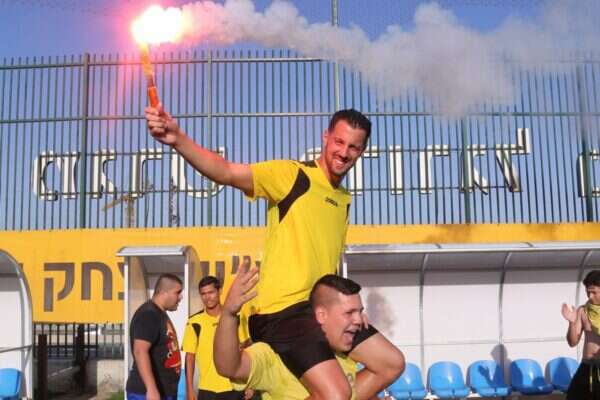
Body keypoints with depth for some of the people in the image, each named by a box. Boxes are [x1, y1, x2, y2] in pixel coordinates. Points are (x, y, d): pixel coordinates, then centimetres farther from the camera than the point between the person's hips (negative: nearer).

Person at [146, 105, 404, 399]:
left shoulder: (344, 200, 15)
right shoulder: (292, 174, -9)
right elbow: (226, 172, -24)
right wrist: (178, 140, -39)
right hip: (283, 310, -9)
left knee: (392, 363, 15)